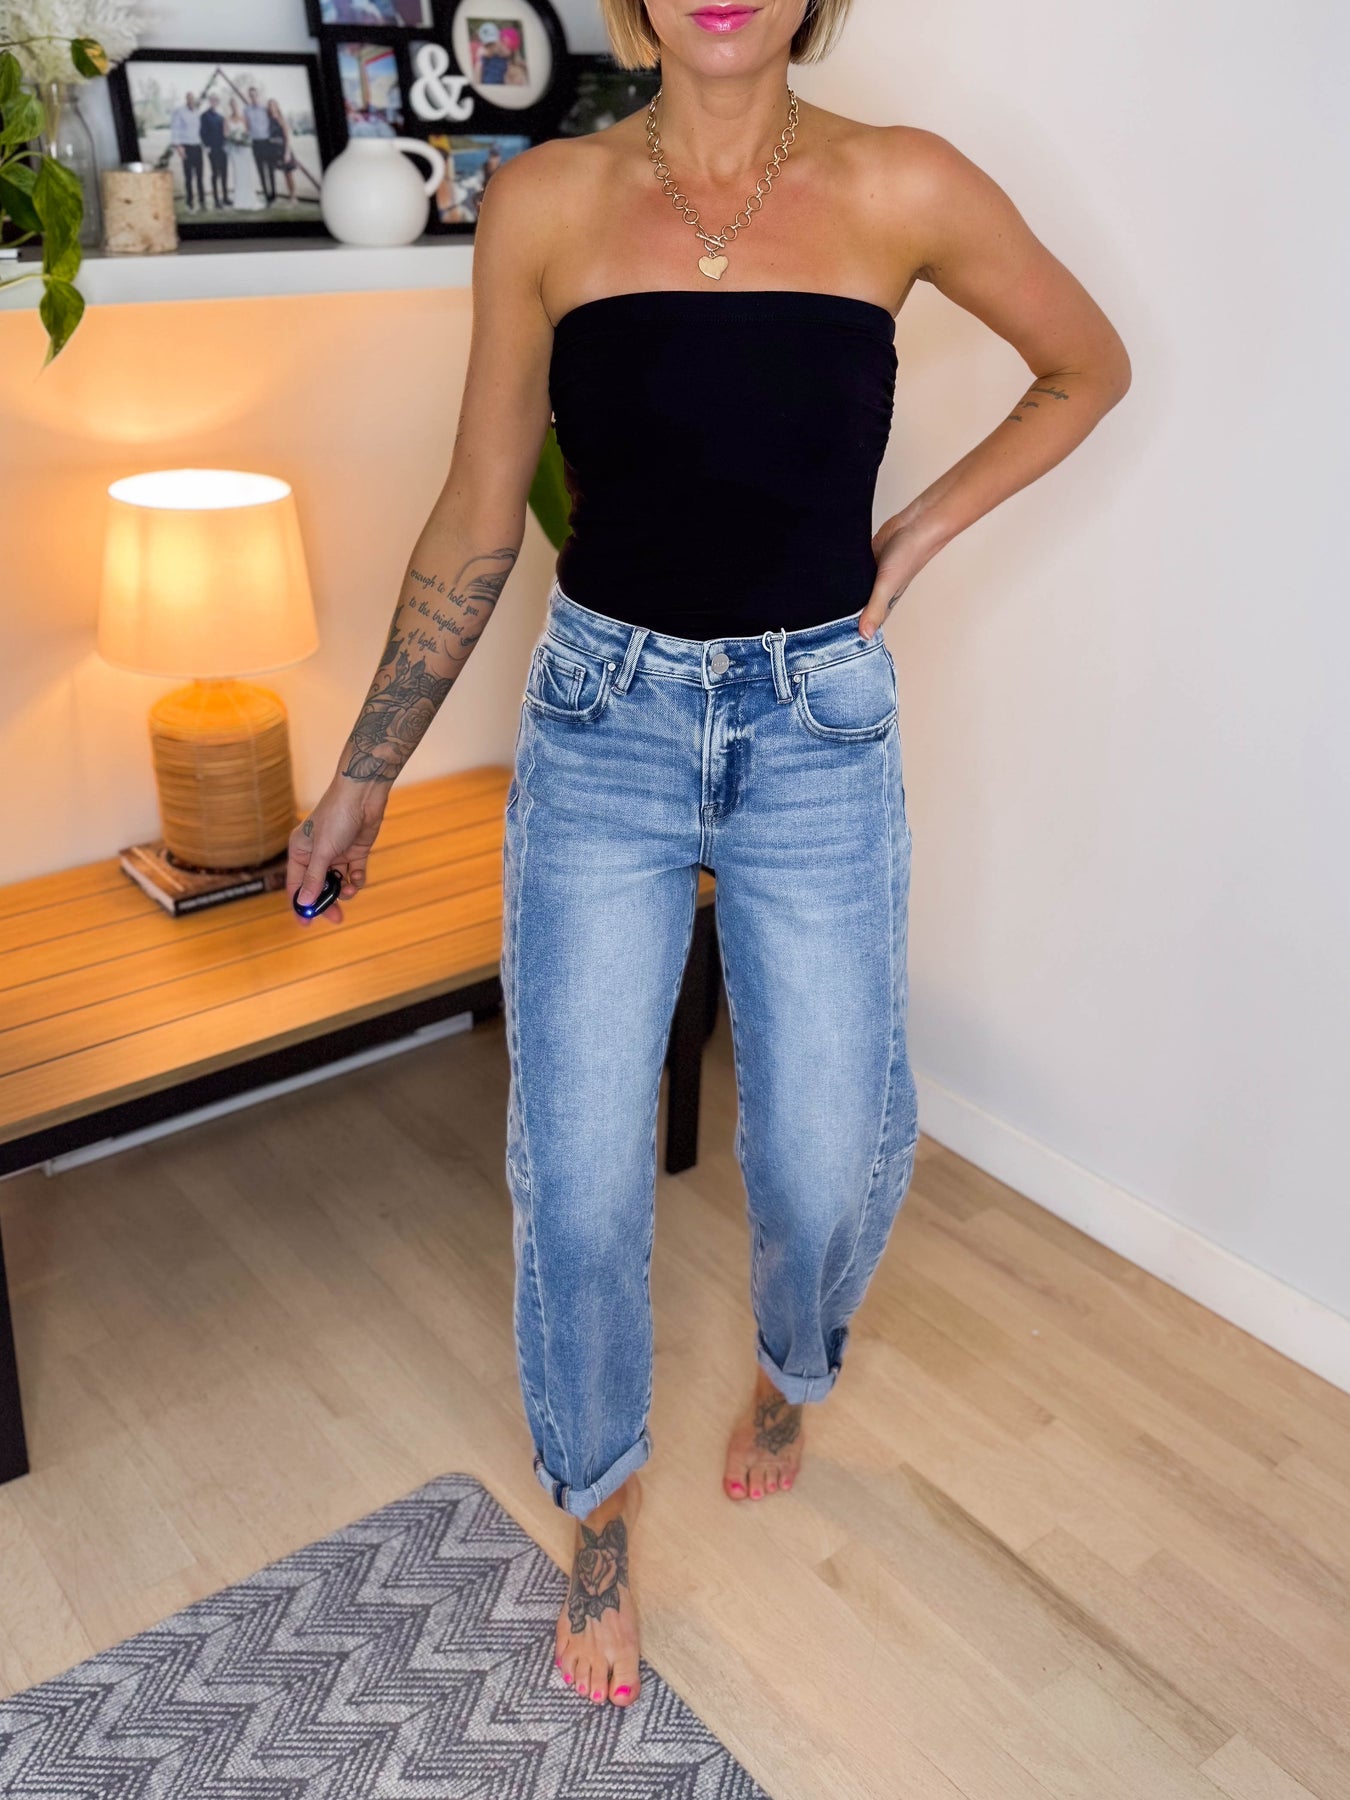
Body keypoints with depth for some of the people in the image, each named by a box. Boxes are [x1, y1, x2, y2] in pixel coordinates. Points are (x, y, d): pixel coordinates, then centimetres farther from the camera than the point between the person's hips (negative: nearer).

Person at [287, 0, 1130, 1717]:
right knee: (576, 1169, 2)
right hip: (601, 726, 1)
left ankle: (789, 1372, 43)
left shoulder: (901, 190, -3)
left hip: (818, 735, 0)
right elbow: (476, 520, 4)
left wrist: (918, 530, 1)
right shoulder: (545, 202, -1)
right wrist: (362, 774, 7)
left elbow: (1088, 367, 13)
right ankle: (601, 1513, 30)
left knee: (832, 1151, 5)